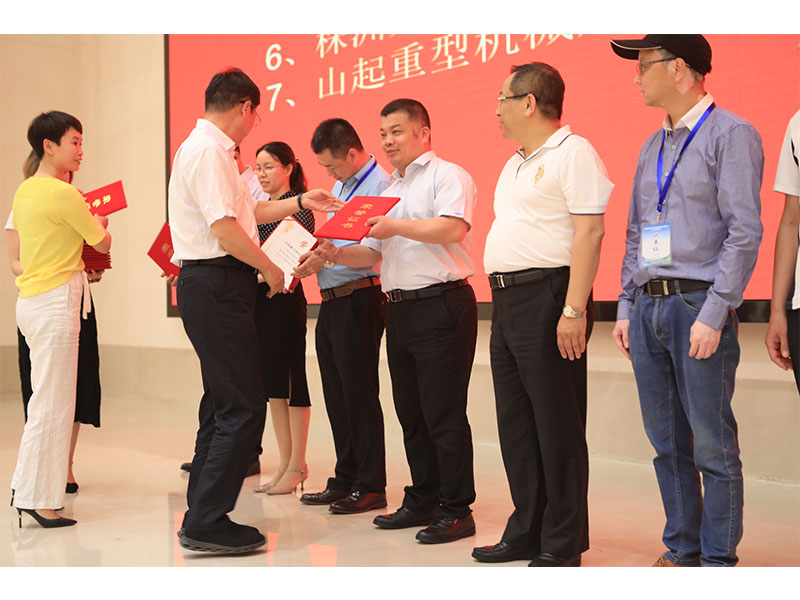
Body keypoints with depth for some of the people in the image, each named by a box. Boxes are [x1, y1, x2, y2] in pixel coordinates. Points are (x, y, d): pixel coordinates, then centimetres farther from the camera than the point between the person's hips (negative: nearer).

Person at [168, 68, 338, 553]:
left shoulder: (209, 149, 19)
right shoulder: (209, 151, -13)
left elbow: (247, 212, 27)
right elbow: (225, 230, -21)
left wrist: (301, 202, 30)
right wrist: (271, 269, -9)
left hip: (214, 288, 11)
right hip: (216, 286, -11)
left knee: (223, 404, 14)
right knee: (243, 408, -9)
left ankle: (202, 519, 21)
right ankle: (206, 523, -5)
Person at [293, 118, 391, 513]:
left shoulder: (380, 185, -12)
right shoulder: (340, 186, 18)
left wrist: (328, 257, -25)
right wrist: (309, 261, 9)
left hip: (359, 300, -9)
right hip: (331, 301, 9)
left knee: (360, 395, -4)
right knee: (336, 396, 13)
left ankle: (370, 486, 5)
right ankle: (345, 480, 22)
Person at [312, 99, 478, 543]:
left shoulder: (447, 176, -4)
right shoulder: (389, 192, 22)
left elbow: (452, 228, -21)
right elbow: (372, 253, 21)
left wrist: (396, 227, -17)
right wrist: (338, 255, 3)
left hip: (441, 305, -9)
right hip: (400, 309, 9)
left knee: (444, 413, -7)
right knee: (411, 412, 12)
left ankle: (457, 510, 0)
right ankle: (423, 501, 22)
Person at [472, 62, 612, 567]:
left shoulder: (573, 152, -7)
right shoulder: (516, 165, 21)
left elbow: (590, 230, -16)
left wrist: (574, 310, -22)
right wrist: (503, 302, 17)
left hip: (547, 294, -9)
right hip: (507, 298, 9)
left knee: (557, 425, -4)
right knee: (516, 424, 12)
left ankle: (563, 545, 5)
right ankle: (527, 532, 22)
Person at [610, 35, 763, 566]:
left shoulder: (731, 135, -4)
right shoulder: (652, 147, 19)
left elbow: (744, 232, -12)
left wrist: (713, 315, -17)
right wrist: (626, 307, 14)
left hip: (698, 305, -7)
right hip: (648, 308, 7)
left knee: (713, 445, -3)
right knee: (667, 443, 11)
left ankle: (718, 560, 7)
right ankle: (682, 550, 21)